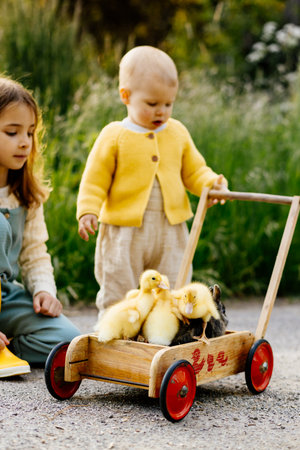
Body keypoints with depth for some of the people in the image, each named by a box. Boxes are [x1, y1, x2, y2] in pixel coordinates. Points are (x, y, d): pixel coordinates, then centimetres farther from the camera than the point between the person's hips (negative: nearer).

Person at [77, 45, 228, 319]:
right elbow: (95, 180, -3)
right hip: (124, 231, -3)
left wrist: (211, 183, -7)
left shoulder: (178, 133, 8)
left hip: (171, 232, 4)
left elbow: (194, 171, 14)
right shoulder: (114, 136, -4)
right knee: (118, 298, 4)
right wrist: (88, 212, -17)